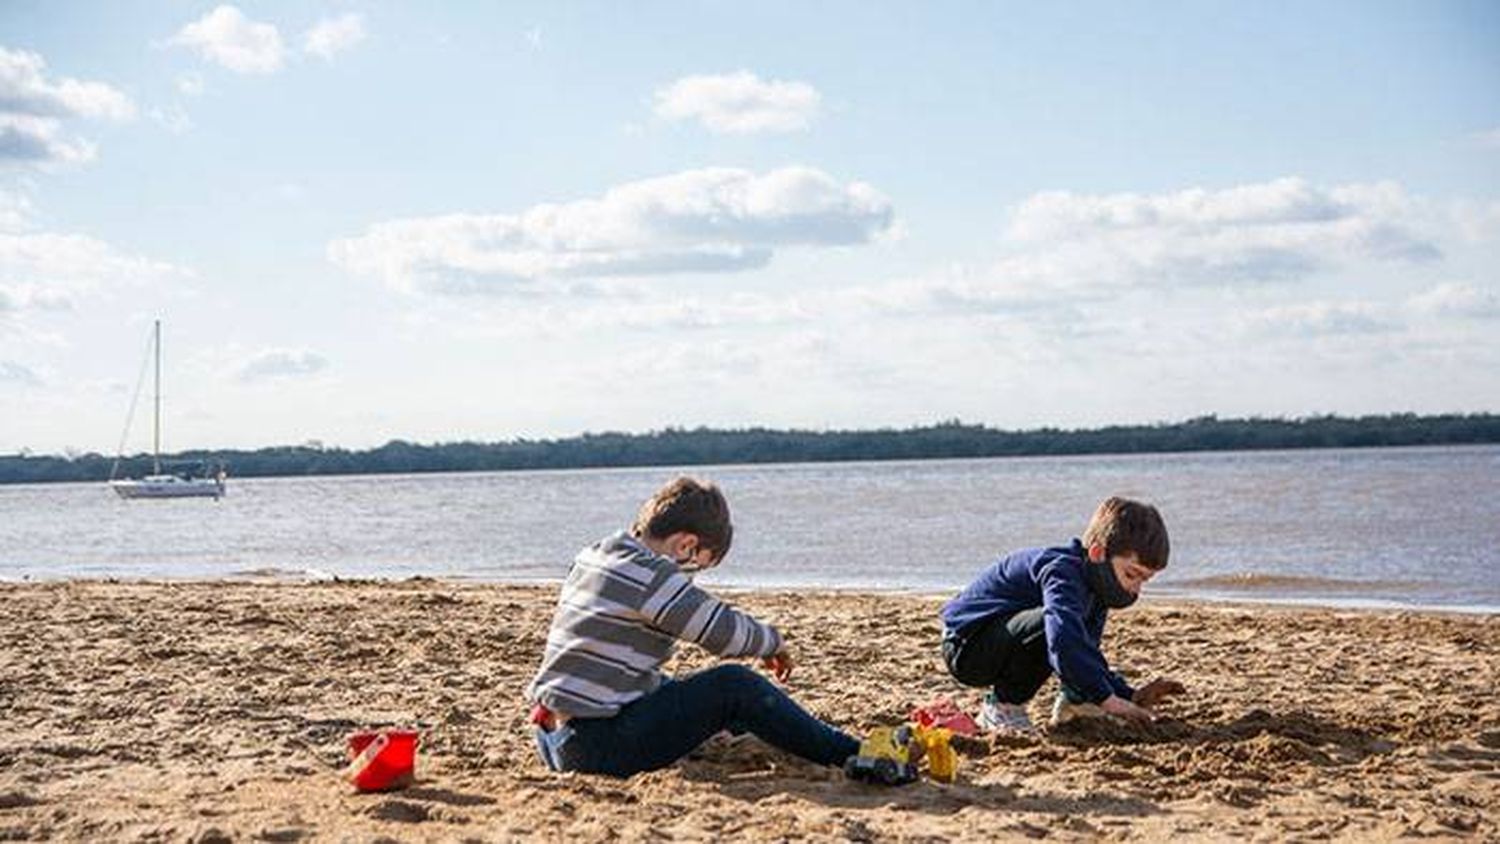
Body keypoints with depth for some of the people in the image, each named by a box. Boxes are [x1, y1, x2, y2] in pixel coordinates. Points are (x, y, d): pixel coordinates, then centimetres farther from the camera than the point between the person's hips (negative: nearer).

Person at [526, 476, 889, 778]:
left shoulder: (591, 557, 13)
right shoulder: (652, 575, -15)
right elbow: (726, 631, -13)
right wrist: (774, 641, 6)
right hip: (598, 744, -10)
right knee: (733, 686, -10)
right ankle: (853, 754, -5)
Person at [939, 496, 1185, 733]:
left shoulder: (1094, 587, 5)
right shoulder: (1062, 571, -27)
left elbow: (1085, 652, 10)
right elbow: (1064, 643, -44)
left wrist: (1130, 696, -3)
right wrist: (1107, 699, -46)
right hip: (964, 646, -10)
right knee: (1056, 621, -34)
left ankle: (1074, 700, 15)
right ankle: (1001, 706, -20)